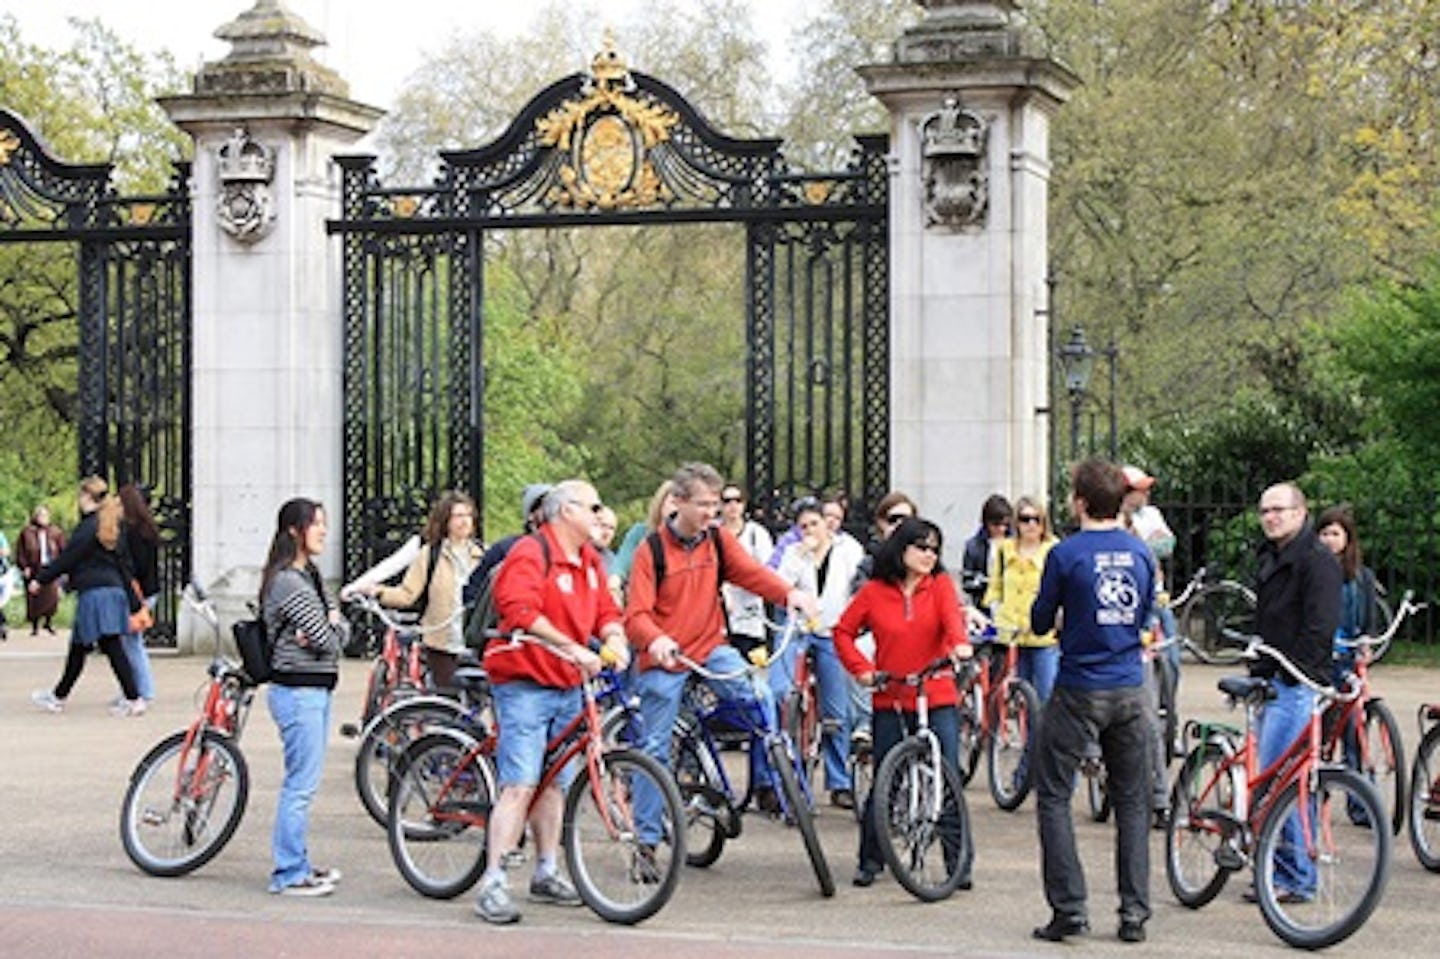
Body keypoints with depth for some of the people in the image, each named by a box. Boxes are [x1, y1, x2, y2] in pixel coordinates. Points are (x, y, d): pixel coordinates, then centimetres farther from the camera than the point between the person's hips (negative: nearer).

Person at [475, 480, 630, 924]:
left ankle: (546, 873, 27)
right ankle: (493, 883, -12)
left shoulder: (589, 560, 14)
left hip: (568, 686, 8)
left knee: (555, 783, 15)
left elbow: (606, 611, 15)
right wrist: (572, 648, -31)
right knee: (520, 785, -13)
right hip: (524, 684, -8)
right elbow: (523, 614, -27)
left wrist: (614, 637, -8)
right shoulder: (530, 554, -14)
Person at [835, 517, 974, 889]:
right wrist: (861, 668, -2)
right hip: (890, 701, 0)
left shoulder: (940, 586, 3)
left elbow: (952, 614, -16)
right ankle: (870, 861, 19)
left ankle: (961, 862, 5)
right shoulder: (874, 592, 3)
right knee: (883, 784, 6)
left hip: (937, 699, 0)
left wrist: (960, 643, -36)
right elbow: (843, 632, 11)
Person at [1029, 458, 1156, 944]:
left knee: (1054, 797, 5)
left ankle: (1069, 909, -1)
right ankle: (1134, 914, 9)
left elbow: (1040, 622, -2)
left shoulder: (1066, 554, -12)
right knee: (1132, 802, 10)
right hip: (1130, 691, 5)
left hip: (1079, 691, -5)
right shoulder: (1140, 553, 4)